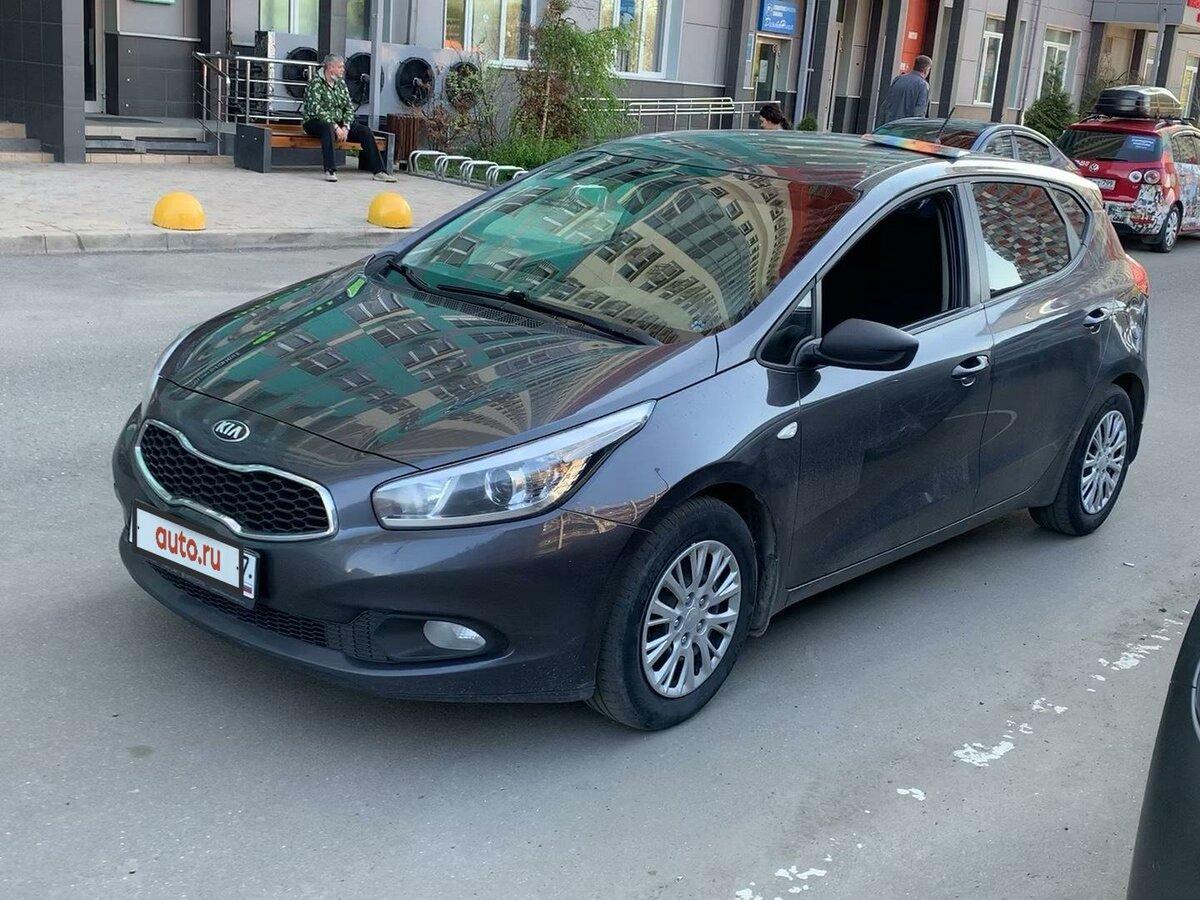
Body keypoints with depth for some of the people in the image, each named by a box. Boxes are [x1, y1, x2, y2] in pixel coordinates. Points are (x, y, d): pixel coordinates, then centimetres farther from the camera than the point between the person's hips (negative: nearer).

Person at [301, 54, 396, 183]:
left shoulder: (341, 83, 9)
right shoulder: (316, 83, -12)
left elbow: (350, 107, 6)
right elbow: (317, 110, -22)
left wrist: (345, 127, -12)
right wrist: (336, 127, -28)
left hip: (338, 123, 7)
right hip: (315, 122, -7)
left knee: (365, 131, -11)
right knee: (328, 128, -40)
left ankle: (378, 171, -12)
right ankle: (330, 171, -43)